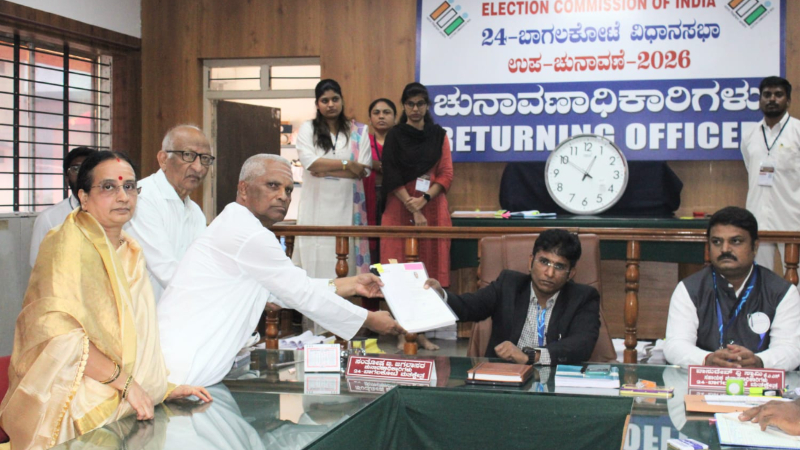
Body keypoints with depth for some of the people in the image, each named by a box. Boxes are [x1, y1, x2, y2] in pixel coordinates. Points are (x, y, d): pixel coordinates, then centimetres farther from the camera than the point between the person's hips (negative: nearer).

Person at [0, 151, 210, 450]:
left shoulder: (130, 252, 13)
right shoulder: (69, 246, -11)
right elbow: (59, 334, -21)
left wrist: (165, 388, 9)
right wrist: (125, 381, -18)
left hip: (118, 408, 7)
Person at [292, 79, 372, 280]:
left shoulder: (358, 131, 9)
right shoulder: (307, 129, 8)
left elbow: (364, 170, -3)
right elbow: (310, 163, -8)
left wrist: (324, 170, -9)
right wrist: (347, 164, -7)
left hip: (347, 205, 0)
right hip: (316, 205, 0)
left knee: (346, 261, -3)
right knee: (316, 261, -2)